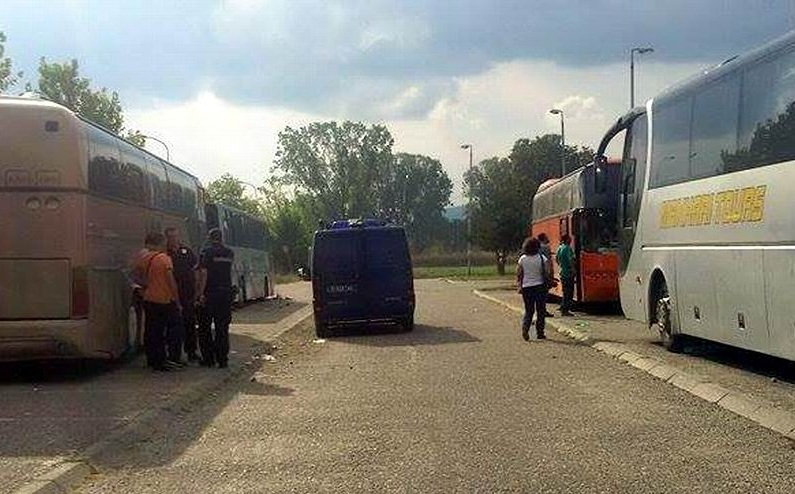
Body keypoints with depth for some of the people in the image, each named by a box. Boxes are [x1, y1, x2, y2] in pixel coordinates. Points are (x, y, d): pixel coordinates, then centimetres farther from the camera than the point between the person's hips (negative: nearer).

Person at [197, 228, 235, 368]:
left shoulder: (206, 252, -7)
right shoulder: (230, 253, 7)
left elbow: (203, 273, -14)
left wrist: (201, 293, -14)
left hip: (210, 293, -4)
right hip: (226, 292, 4)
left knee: (204, 327, 7)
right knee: (222, 328, 9)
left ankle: (208, 358, 6)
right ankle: (222, 359, 7)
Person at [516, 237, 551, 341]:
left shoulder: (522, 259, -1)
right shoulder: (542, 258, -8)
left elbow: (518, 275, 2)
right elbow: (547, 274, -11)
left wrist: (519, 287, 9)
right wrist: (549, 280, 7)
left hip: (526, 287, 2)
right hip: (540, 286, -2)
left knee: (528, 310, 11)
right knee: (541, 311, 8)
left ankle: (525, 327, -13)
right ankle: (540, 333, 8)